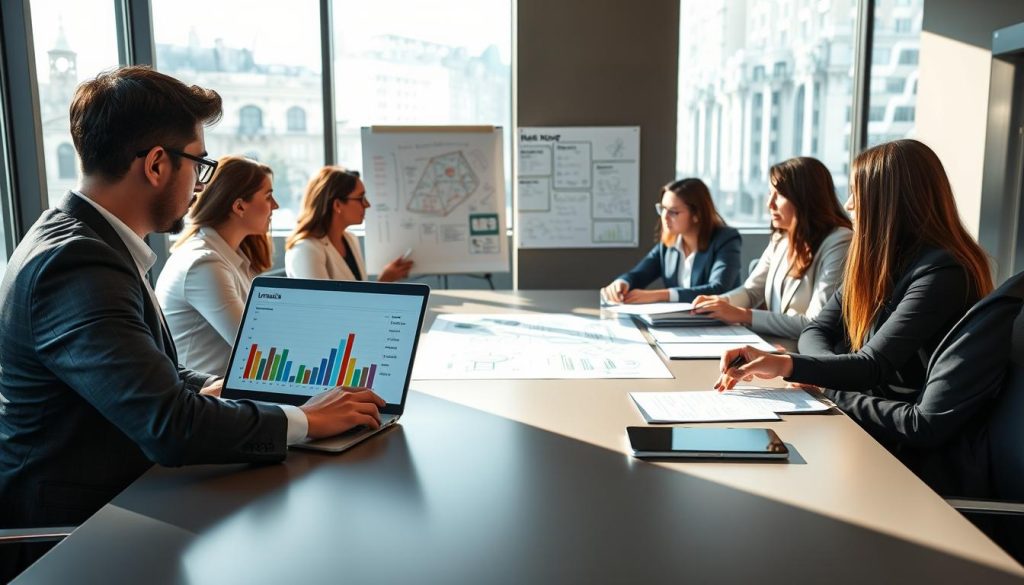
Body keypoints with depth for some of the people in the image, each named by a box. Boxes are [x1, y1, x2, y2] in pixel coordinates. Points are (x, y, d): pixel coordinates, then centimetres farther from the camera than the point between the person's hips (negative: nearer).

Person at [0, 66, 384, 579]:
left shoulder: (79, 236, 5)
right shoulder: (76, 265, -25)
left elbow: (152, 376, 14)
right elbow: (172, 426, -30)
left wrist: (222, 387, 0)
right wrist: (305, 420, -20)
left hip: (105, 503, 8)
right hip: (66, 535, -8)